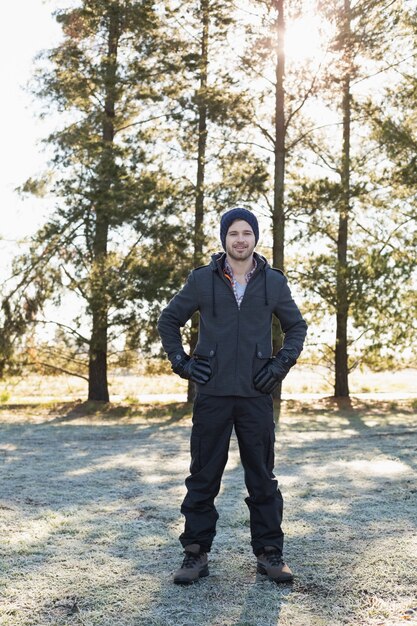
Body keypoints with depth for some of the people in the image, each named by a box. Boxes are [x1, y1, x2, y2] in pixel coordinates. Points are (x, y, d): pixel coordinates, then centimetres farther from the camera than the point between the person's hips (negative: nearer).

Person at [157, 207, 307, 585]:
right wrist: (182, 362, 2)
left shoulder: (273, 282, 6)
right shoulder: (202, 280, 3)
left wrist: (282, 364, 2)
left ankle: (269, 553, 18)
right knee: (203, 479, 5)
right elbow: (169, 321, 12)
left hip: (257, 396, 1)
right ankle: (196, 554, 15)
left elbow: (296, 326, 16)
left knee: (263, 478, 7)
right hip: (212, 394, 0)